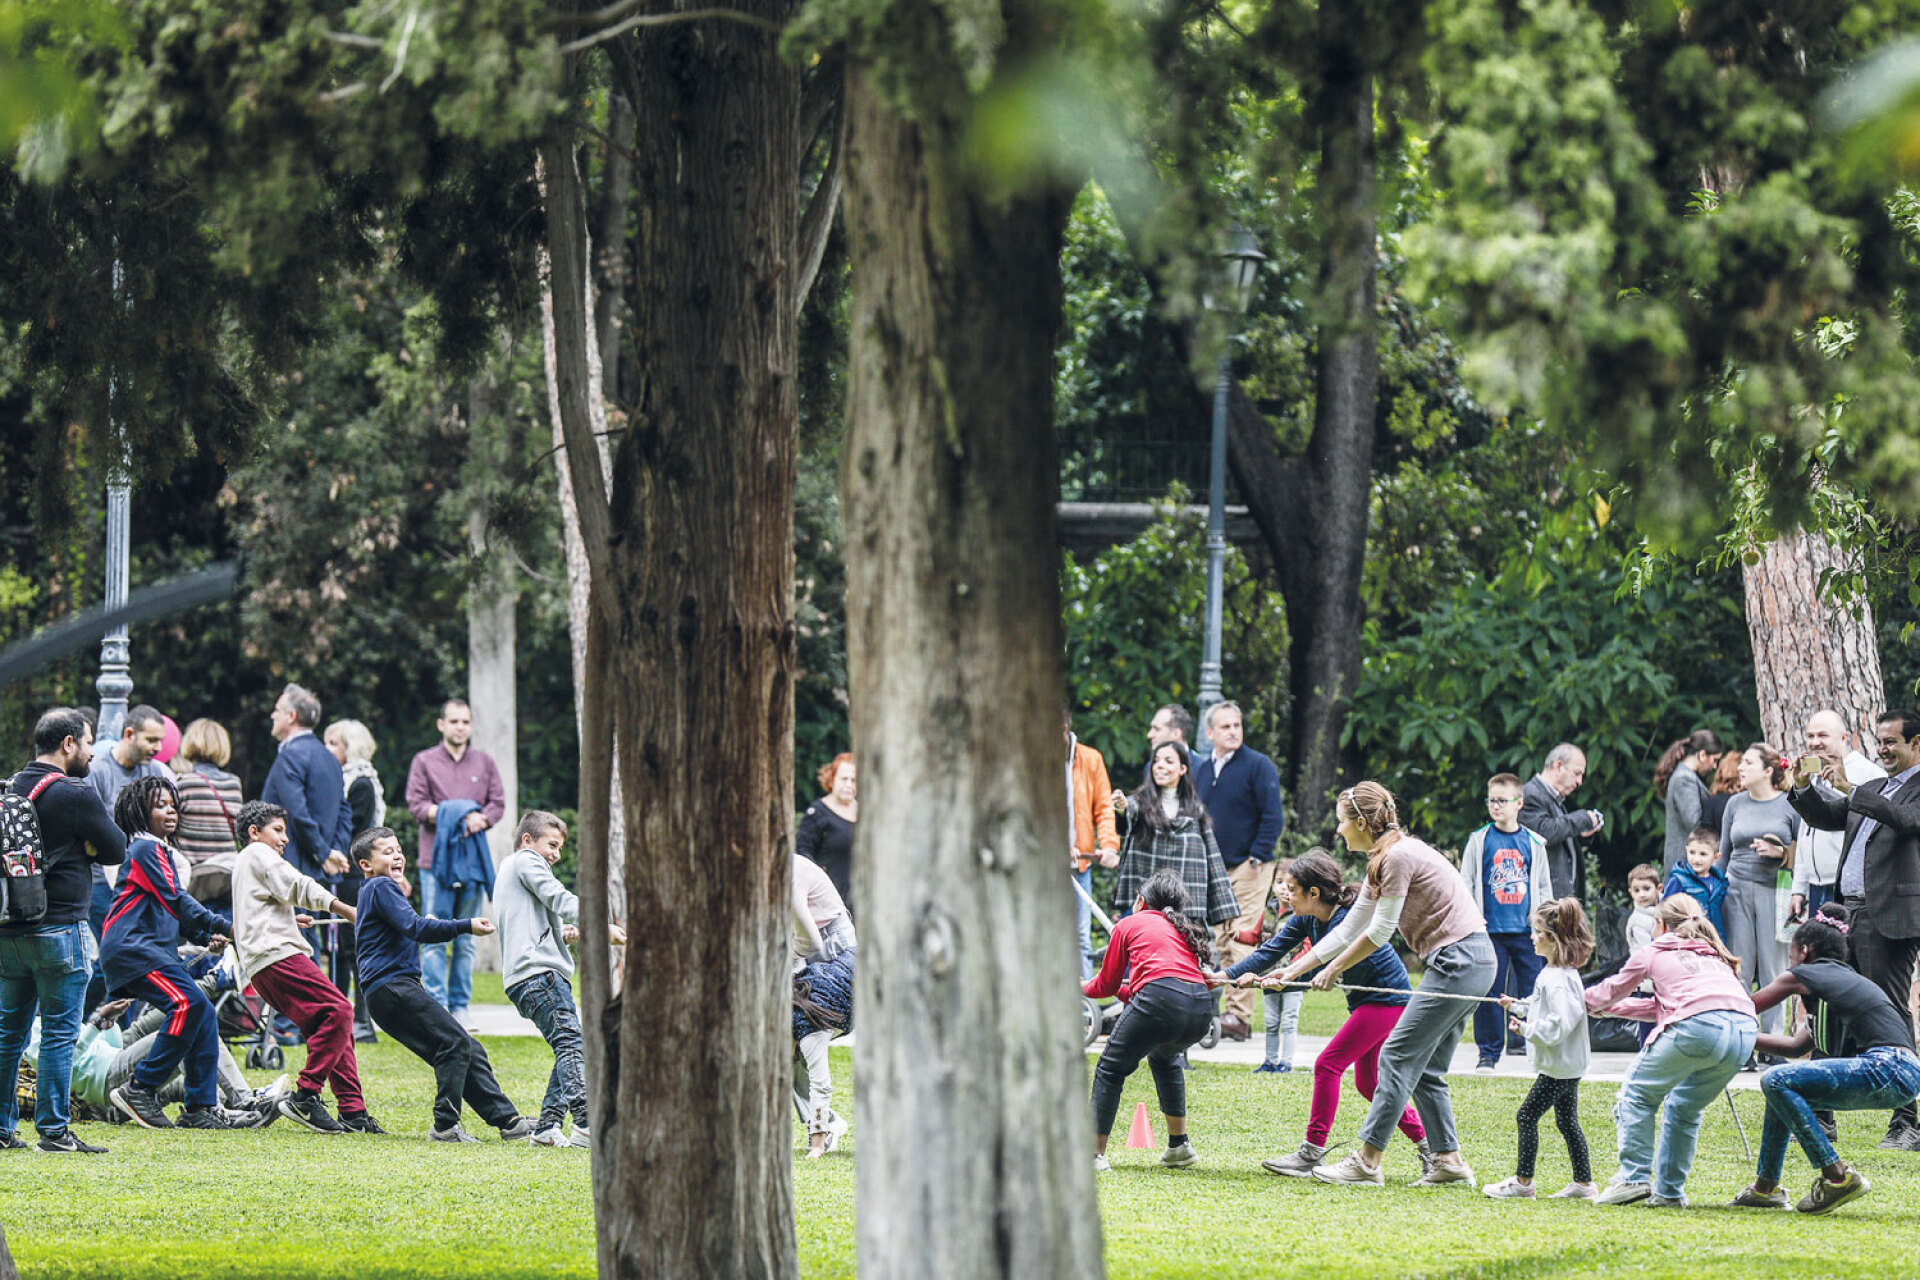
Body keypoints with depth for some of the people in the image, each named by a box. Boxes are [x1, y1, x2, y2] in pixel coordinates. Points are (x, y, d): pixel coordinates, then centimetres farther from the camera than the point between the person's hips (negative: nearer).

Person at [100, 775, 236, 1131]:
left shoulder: (161, 850, 25)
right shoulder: (146, 849, -6)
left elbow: (172, 910, 26)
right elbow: (176, 901, -15)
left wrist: (206, 938, 9)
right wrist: (223, 927, -16)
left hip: (158, 949, 10)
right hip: (132, 947, -10)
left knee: (205, 1014, 3)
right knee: (189, 1003, -25)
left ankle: (201, 1107, 3)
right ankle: (141, 1090, -19)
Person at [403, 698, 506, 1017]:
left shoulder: (484, 763, 14)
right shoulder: (424, 762, 7)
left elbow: (498, 804, 9)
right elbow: (416, 805, -1)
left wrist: (479, 818, -12)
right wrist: (453, 816, -14)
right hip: (435, 858, -2)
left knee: (466, 940, 4)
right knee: (435, 937, -7)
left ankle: (460, 1006, 8)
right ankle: (436, 1004, -7)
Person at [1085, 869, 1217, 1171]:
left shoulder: (1130, 925, 17)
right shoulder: (1186, 930, 32)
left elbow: (1105, 985, 23)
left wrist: (1082, 987, 44)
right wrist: (1128, 990, 55)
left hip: (1161, 996, -6)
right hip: (1202, 1009, 6)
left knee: (1111, 1069, 10)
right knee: (1164, 1058, 35)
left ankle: (1096, 1154, 4)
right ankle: (1179, 1146, 34)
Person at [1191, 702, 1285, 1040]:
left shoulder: (1258, 765, -5)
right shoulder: (1202, 771, 15)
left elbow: (1273, 816, -8)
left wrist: (1256, 857, -12)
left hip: (1248, 869, -6)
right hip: (1212, 870, 6)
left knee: (1243, 941, -11)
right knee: (1215, 942, 6)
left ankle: (1240, 1014, -13)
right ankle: (1211, 1009, 9)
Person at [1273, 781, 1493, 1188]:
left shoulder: (1399, 856, -14)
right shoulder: (1383, 860, 17)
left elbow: (1380, 932, -11)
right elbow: (1348, 931, 21)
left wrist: (1332, 970, 2)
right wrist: (1291, 972, 19)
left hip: (1459, 960, -10)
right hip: (1470, 963, 10)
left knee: (1399, 1057, -8)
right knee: (1425, 1068, 12)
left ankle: (1367, 1161, -8)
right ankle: (1447, 1159, 13)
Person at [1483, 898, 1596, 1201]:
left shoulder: (1557, 980, -22)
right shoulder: (1563, 972, 10)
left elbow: (1557, 1026, -28)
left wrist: (1526, 1028, -18)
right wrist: (1519, 1006, 19)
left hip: (1560, 1067, -10)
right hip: (1569, 1064, 10)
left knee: (1527, 1116, -4)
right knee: (1567, 1122, 14)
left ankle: (1523, 1181, 2)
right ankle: (1584, 1182, 18)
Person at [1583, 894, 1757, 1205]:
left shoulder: (1654, 953, 20)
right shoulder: (1714, 955, 36)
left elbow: (1612, 990, 33)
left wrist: (1583, 1002, 54)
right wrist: (1613, 1008, 55)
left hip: (1699, 1025, -6)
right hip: (1745, 1030, 6)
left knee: (1637, 1093, 10)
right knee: (1683, 1108, 23)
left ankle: (1633, 1177, 0)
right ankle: (1669, 1191, 19)